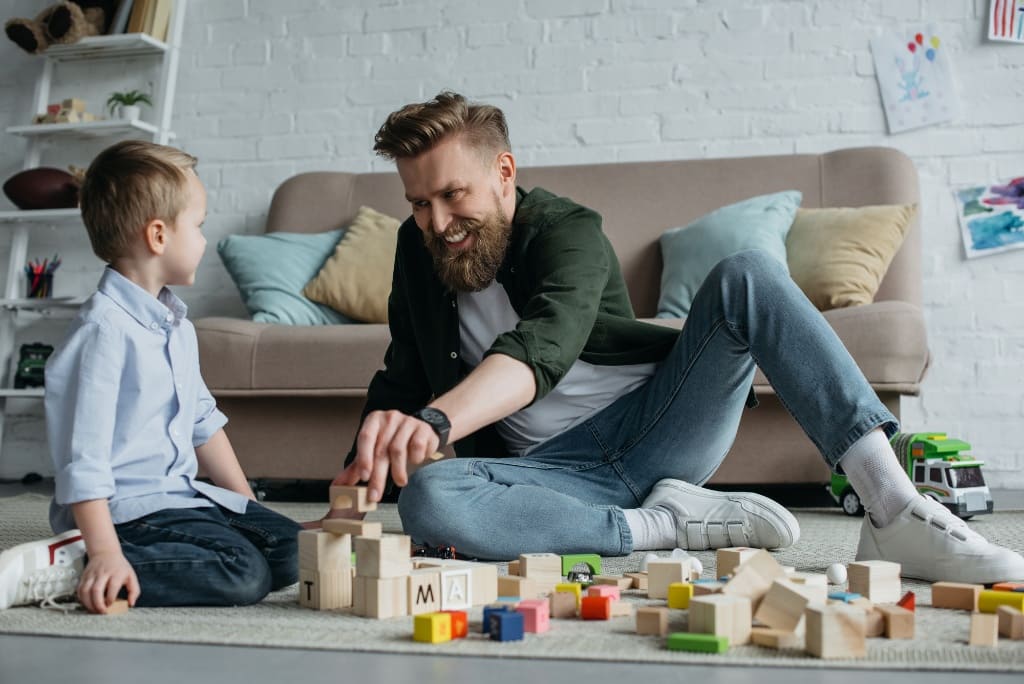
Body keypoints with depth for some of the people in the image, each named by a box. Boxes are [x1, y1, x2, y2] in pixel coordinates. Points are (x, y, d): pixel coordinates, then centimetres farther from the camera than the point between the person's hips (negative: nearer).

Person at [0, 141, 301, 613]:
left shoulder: (176, 324, 13)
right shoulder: (105, 330, -17)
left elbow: (203, 422, 21)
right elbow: (83, 456, -22)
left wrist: (248, 505, 20)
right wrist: (105, 552, -28)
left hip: (180, 494, 10)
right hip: (122, 507, -9)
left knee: (291, 549, 4)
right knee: (243, 572, -24)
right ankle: (62, 565, -18)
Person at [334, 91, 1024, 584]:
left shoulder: (568, 230, -9)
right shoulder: (419, 250, 7)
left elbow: (541, 346, -31)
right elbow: (401, 379, 17)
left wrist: (434, 420, -49)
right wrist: (363, 468, -3)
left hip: (656, 424, -2)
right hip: (557, 472, 2)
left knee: (747, 276, -26)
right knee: (425, 500, -32)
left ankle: (896, 511, -31)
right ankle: (664, 526, -20)